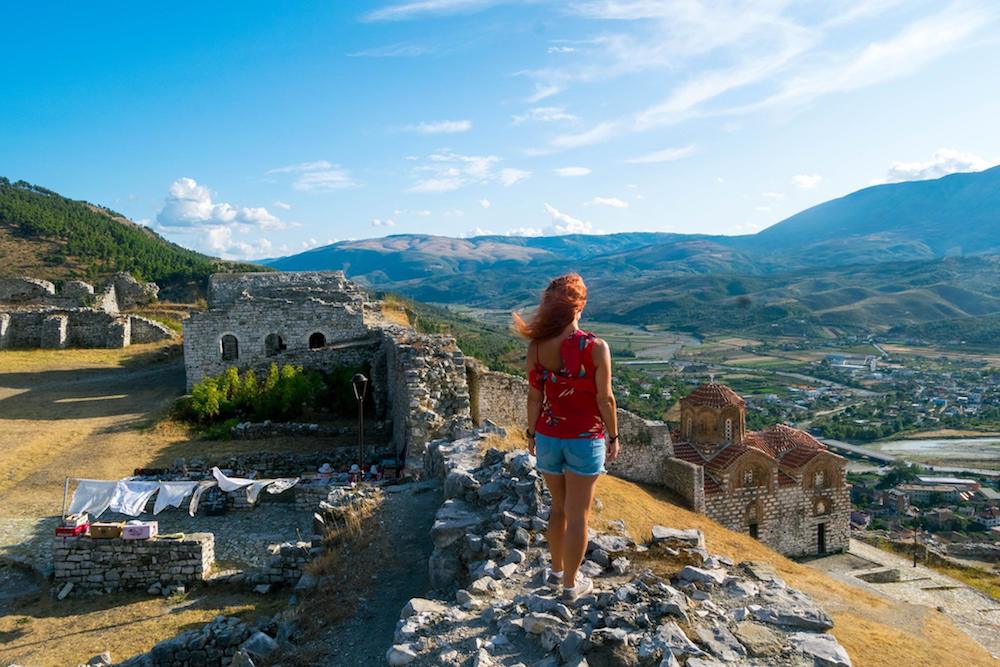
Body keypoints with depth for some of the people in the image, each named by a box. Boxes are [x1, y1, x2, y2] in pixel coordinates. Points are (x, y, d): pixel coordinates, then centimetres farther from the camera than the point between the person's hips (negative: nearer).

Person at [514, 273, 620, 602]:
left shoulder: (537, 346, -9)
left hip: (548, 437, 4)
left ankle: (556, 570, 39)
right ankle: (571, 584, 25)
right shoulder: (596, 347, -17)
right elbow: (605, 398, -12)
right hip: (585, 440, -3)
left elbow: (534, 396, -2)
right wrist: (613, 437, 2)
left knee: (559, 506, 24)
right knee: (577, 515, 11)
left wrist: (532, 433, 12)